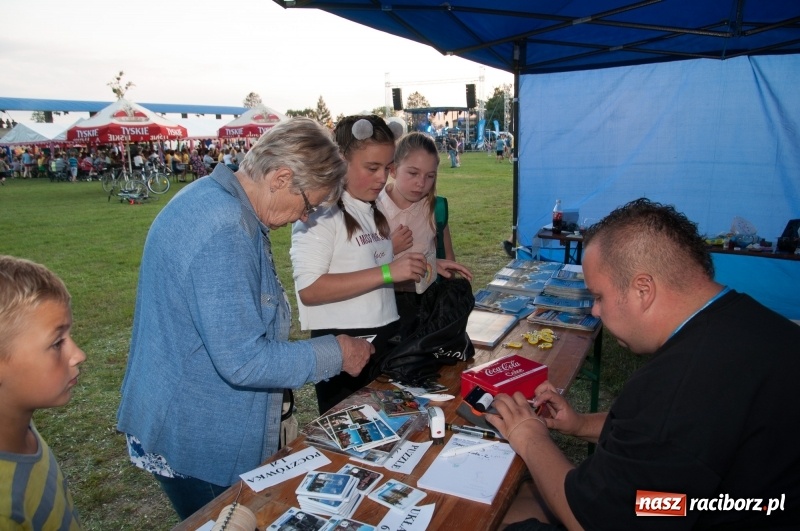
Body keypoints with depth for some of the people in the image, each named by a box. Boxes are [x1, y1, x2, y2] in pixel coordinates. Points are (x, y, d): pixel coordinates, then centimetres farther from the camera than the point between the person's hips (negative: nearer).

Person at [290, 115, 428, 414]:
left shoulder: (376, 211, 12)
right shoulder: (320, 211, -13)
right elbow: (309, 289, -23)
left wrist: (425, 267, 6)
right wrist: (388, 272, -26)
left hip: (388, 337, 8)